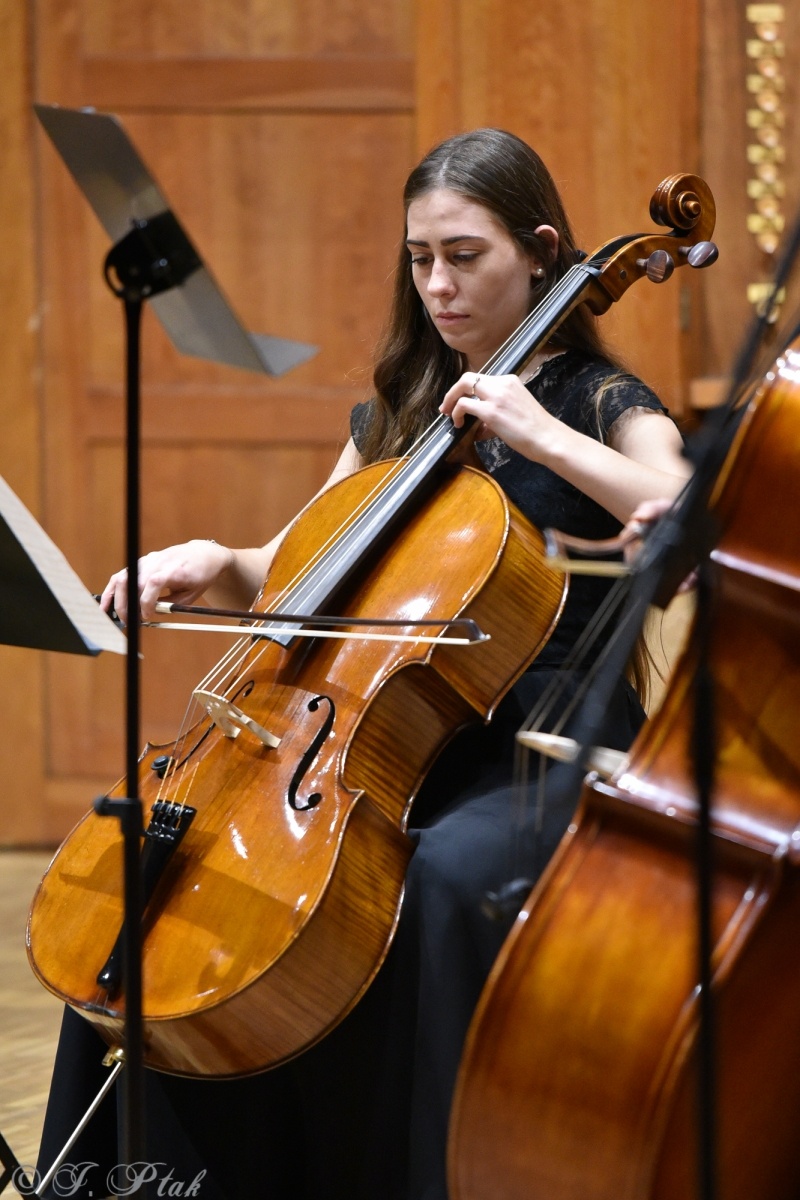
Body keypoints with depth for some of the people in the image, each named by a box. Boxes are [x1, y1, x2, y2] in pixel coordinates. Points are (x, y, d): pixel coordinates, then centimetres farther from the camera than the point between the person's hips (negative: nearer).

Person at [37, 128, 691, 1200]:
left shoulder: (601, 406, 0)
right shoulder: (397, 413, 17)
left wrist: (542, 437, -21)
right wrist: (220, 566, 0)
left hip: (550, 751, -6)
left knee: (441, 878, -38)